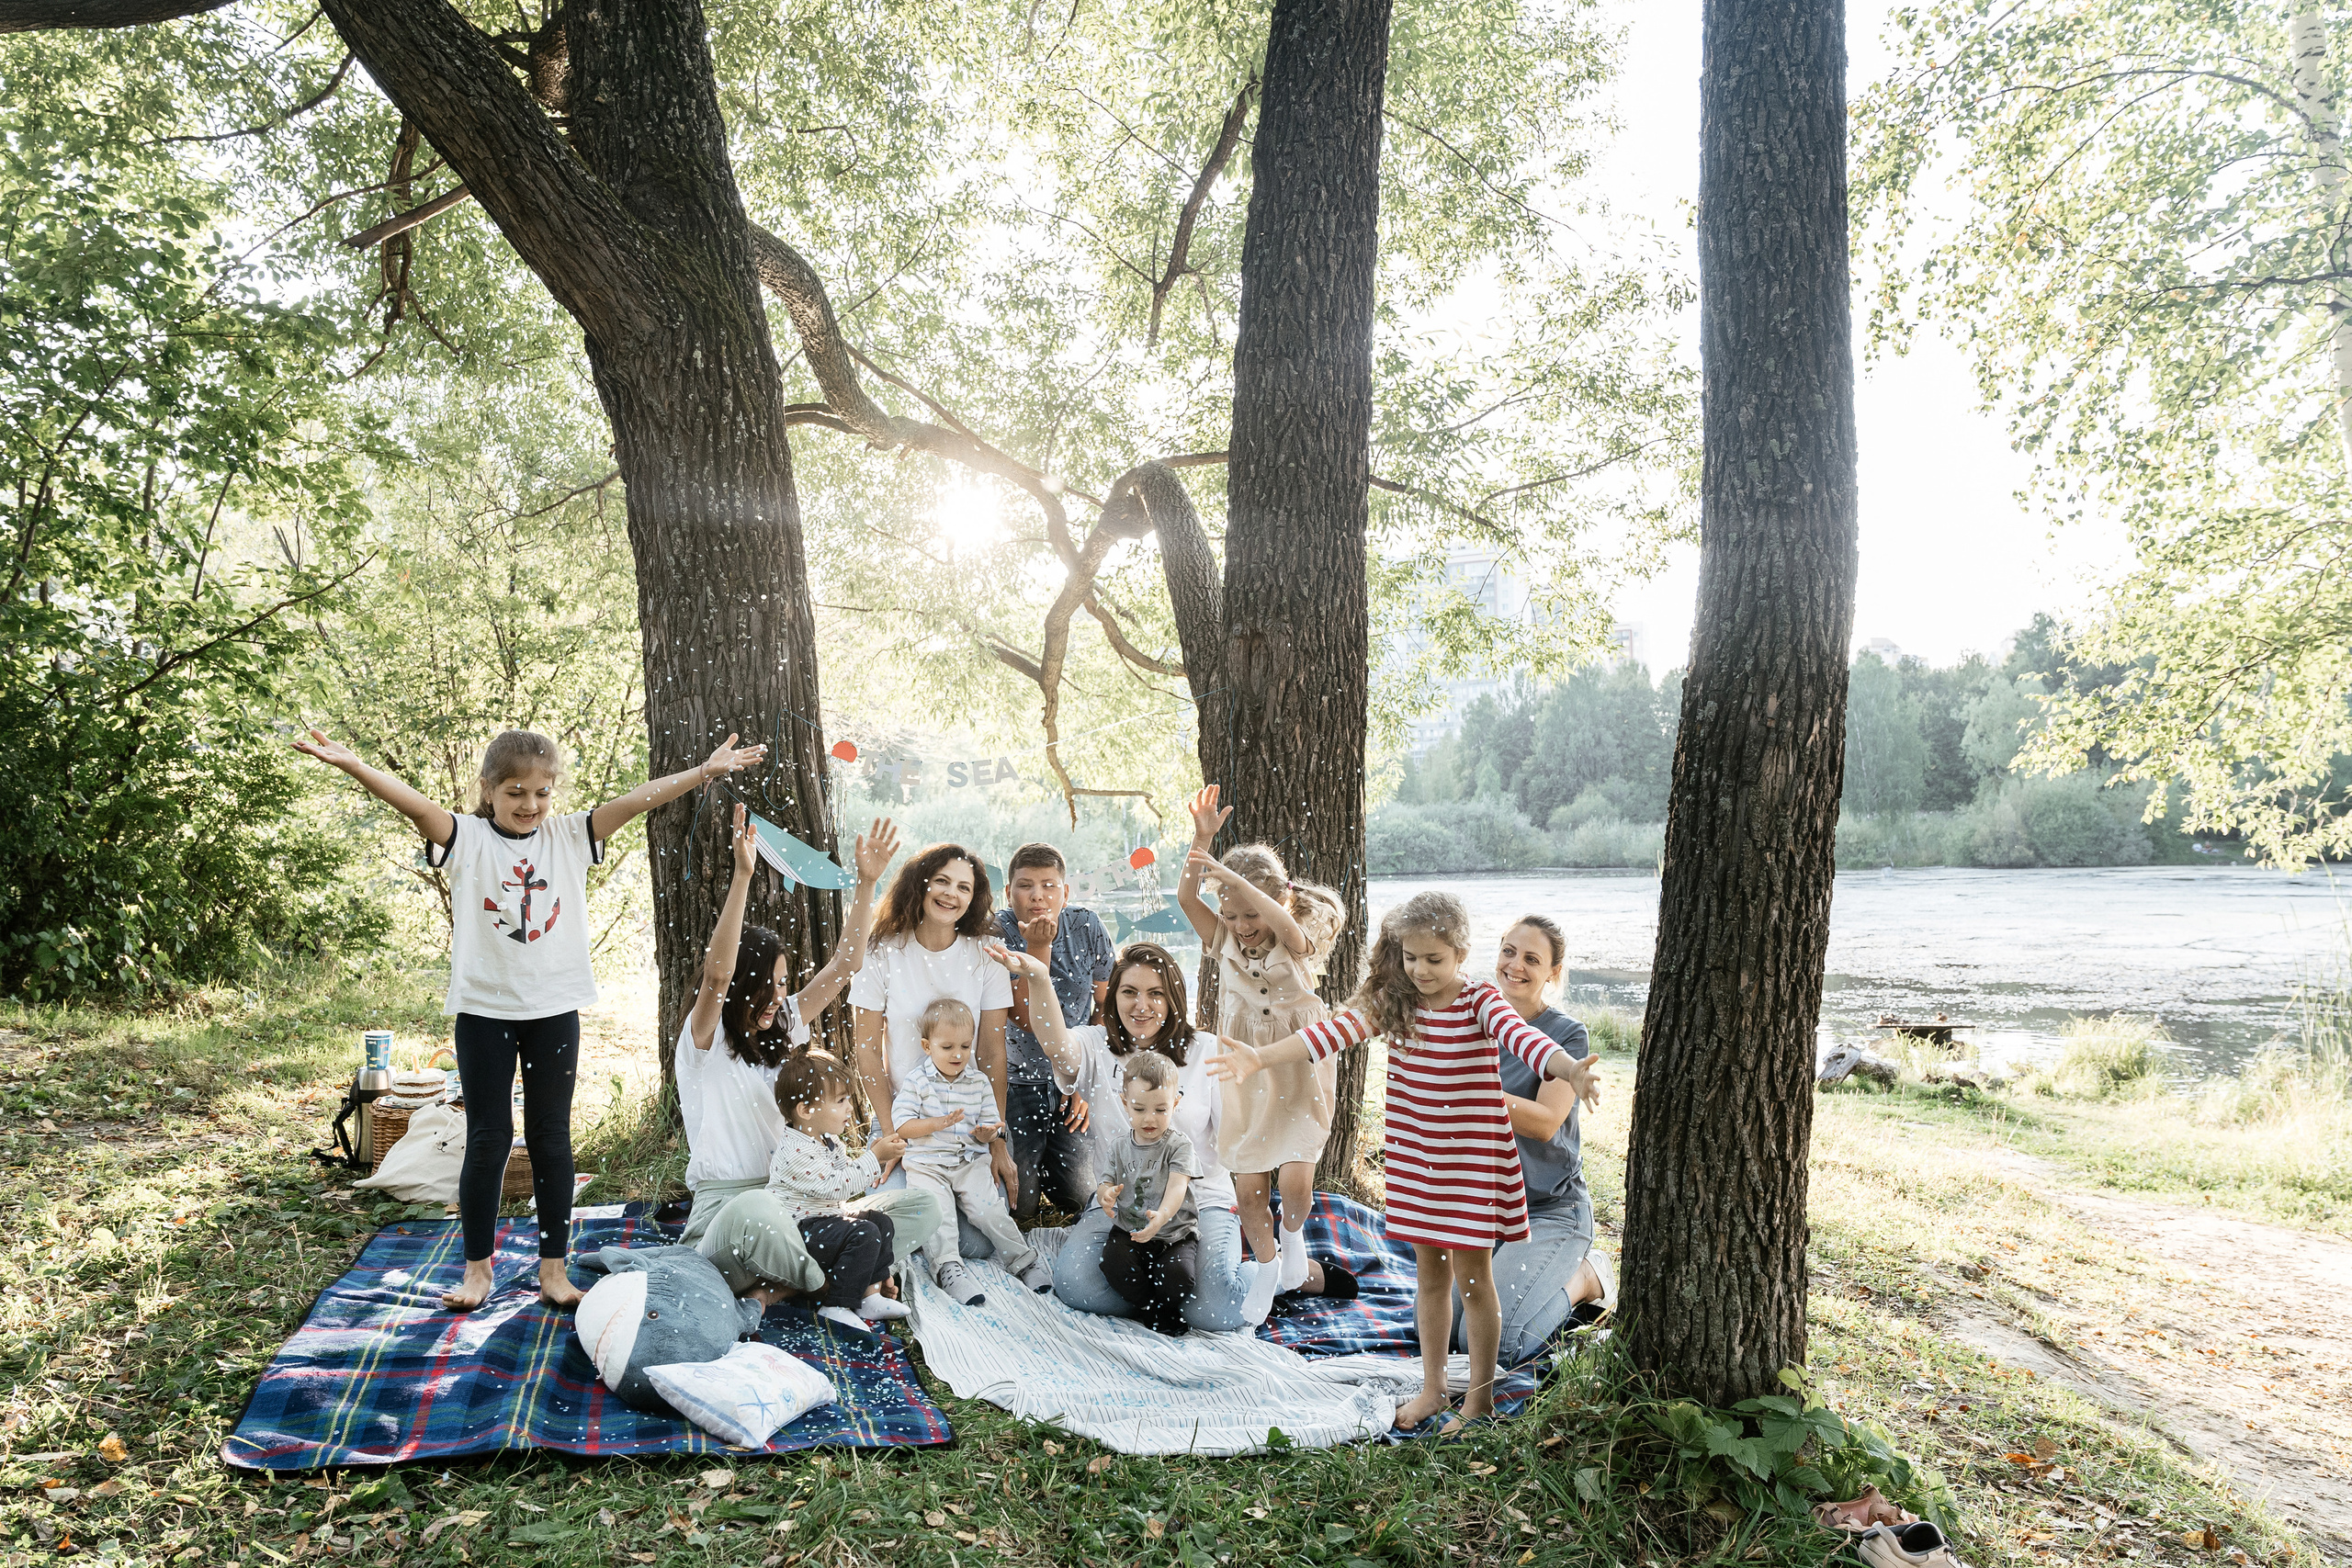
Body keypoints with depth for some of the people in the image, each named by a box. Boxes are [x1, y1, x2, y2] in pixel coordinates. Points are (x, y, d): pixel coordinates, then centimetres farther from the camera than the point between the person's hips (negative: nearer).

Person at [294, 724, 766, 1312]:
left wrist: (706, 771, -16)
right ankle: (478, 1267, 21)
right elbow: (413, 803, -20)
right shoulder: (467, 838, -3)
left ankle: (554, 1269, 17)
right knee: (487, 1141, 6)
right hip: (484, 1008, -1)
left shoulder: (570, 836, 2)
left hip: (554, 1007, 2)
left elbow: (637, 799, -7)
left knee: (552, 1139, 8)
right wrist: (351, 764, -36)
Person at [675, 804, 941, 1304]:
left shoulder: (782, 1027, 13)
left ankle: (779, 1287, -16)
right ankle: (834, 1286, -15)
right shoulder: (704, 1042, -5)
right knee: (756, 1213, -45)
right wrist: (743, 874, -36)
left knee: (922, 1206, -11)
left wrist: (867, 881, -3)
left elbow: (843, 965, 8)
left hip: (793, 1206, 7)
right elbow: (718, 971, -25)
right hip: (724, 1209, -7)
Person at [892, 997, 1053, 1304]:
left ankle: (1024, 1259, -3)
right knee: (936, 1210, -25)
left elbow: (992, 1126, 13)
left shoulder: (979, 1084, 10)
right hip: (926, 1164, -1)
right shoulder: (916, 1082, 2)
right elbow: (902, 1126, -5)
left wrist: (987, 1133, -12)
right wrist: (937, 1123, -18)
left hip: (971, 1161, 1)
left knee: (988, 1207, -16)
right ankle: (948, 1268, -22)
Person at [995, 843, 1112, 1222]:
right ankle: (1023, 1161, 28)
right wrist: (1038, 947, -29)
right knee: (1019, 1205, -6)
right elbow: (1027, 1019, -21)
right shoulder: (997, 934, -14)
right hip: (1015, 1078, -2)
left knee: (1080, 1196, -3)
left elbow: (1107, 1007, 2)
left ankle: (1042, 1162, 30)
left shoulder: (1087, 928, -6)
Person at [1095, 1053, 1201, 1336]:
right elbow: (1106, 1183, 9)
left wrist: (1162, 1215, -43)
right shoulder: (1121, 1148, 7)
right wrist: (1106, 1194, -20)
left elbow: (1177, 1187, -20)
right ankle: (1158, 1314, -6)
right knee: (1113, 1261, -28)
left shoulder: (1179, 1145, -6)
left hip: (1176, 1233, -3)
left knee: (1180, 1276, -30)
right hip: (1128, 1230, 3)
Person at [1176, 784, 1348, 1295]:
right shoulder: (1225, 943, 0)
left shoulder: (1298, 945, -10)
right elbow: (1186, 898, -14)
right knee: (1249, 1190, 3)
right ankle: (1267, 1265, 28)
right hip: (1244, 1077, 3)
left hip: (1298, 1075, -3)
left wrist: (1228, 875, -44)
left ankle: (1293, 1237, 22)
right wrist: (1202, 840, -27)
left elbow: (1285, 923, -34)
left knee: (1295, 1181, -12)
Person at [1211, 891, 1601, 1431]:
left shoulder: (1480, 1001, -12)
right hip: (1415, 1156, 4)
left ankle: (1480, 1396, 23)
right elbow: (1334, 1030, -12)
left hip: (1472, 1158, -4)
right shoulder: (1393, 1002, -1)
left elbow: (1521, 1037, -30)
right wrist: (1262, 1056, -24)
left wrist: (1568, 1070, -51)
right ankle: (1432, 1387, 31)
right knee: (1429, 1273, 16)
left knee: (1473, 1275, 5)